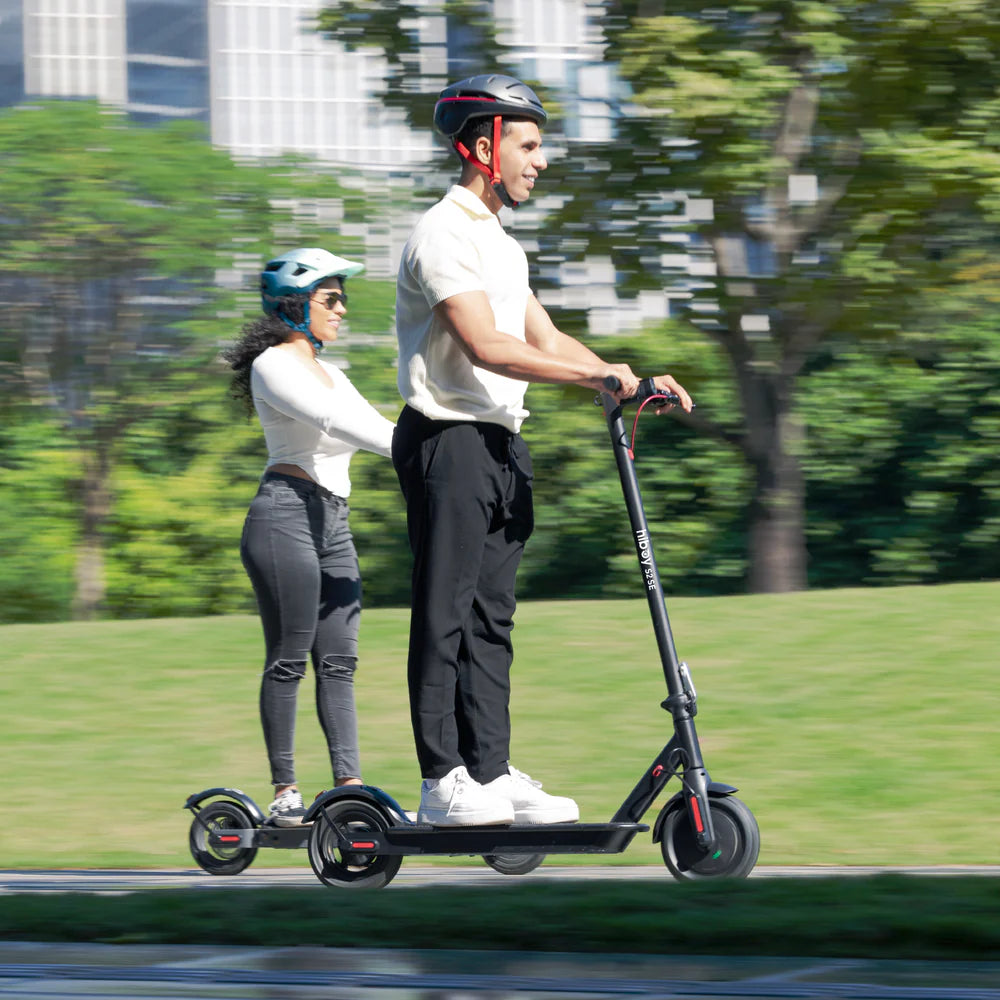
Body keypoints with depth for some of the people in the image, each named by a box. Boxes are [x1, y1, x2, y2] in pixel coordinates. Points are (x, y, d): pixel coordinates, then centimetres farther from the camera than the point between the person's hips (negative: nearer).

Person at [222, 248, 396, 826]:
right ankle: (285, 790, -4)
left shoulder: (331, 374, 22)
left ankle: (350, 786, 1)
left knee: (339, 660, 3)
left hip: (333, 524, 9)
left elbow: (372, 426, 15)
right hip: (286, 516, -9)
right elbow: (331, 419, -19)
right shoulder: (273, 364, -5)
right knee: (289, 658, -6)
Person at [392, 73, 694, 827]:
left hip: (501, 444, 9)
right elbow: (485, 347, -23)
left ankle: (491, 772, 10)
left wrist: (633, 381, 2)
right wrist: (596, 375, -26)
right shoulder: (443, 235, -12)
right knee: (445, 614, -6)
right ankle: (442, 781, -5)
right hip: (447, 440, -9)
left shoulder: (501, 245, 19)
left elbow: (547, 341, 16)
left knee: (491, 616, 8)